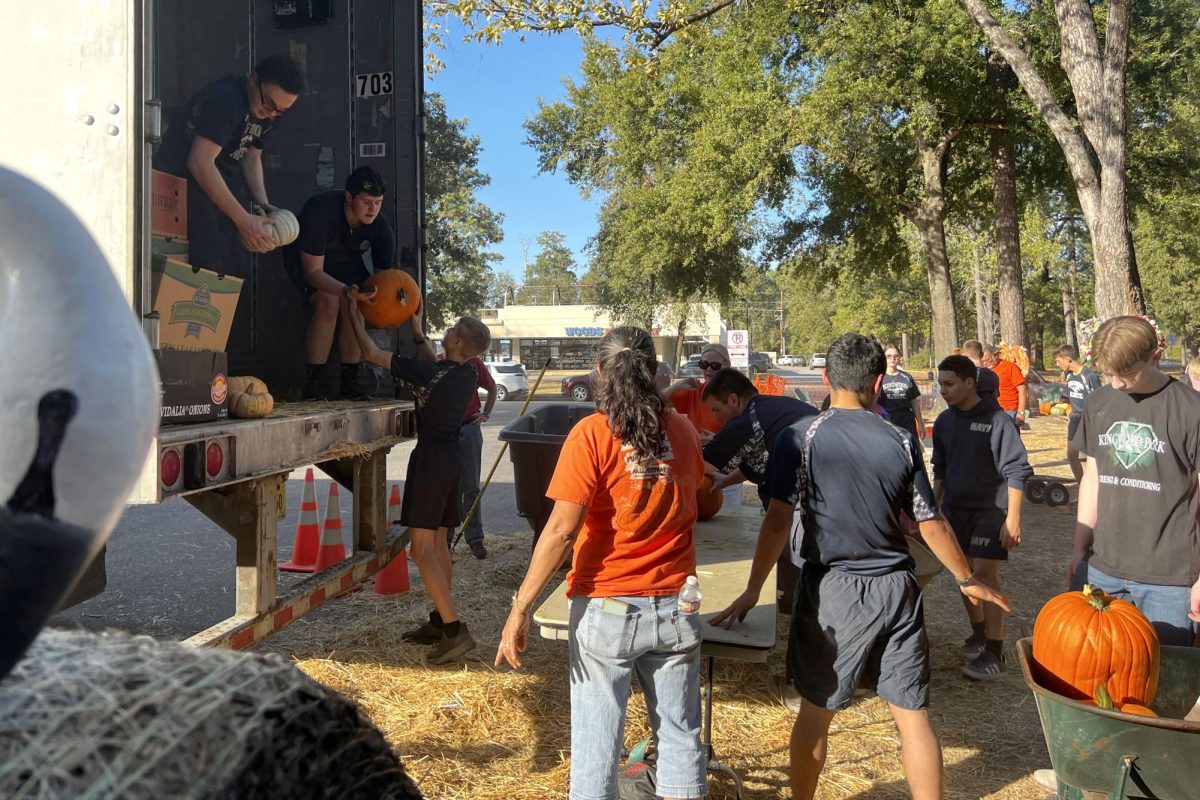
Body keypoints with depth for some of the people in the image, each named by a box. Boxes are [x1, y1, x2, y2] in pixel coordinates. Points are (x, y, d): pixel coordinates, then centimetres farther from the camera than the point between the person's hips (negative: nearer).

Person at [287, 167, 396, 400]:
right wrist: (347, 291, -54)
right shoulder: (320, 212, -36)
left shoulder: (380, 227, -22)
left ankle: (349, 381, -9)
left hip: (345, 258, 4)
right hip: (305, 258, -4)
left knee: (357, 305, -21)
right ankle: (312, 382, -20)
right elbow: (313, 271, -36)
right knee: (329, 303, -29)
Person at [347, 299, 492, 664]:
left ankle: (455, 630, -11)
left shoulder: (428, 371, -18)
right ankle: (439, 622, 23)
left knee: (422, 547, -6)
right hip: (452, 457, 8)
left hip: (430, 459, -8)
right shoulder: (467, 373, 3)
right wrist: (418, 332, 27)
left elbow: (372, 354, -11)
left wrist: (356, 320, 2)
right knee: (437, 542, 15)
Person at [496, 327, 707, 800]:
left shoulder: (592, 434, -12)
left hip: (607, 610, -4)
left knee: (596, 742, 9)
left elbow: (561, 530, -17)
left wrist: (521, 608, -12)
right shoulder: (682, 431, 2)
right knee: (680, 734, 15)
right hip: (675, 608, 4)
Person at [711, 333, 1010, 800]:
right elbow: (930, 522, 6)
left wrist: (752, 591, -10)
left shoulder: (802, 437, -9)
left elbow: (779, 520, -16)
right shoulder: (900, 441, 0)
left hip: (833, 589, -2)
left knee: (817, 710, 14)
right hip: (896, 588, 3)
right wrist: (967, 580, 20)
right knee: (913, 714, 12)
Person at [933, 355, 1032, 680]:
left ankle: (994, 653, -4)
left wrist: (1013, 518, -17)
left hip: (991, 508, -6)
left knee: (985, 572, -11)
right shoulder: (944, 421, 4)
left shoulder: (996, 420, -14)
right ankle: (978, 632, 30)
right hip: (955, 507, 6)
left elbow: (1017, 470, -13)